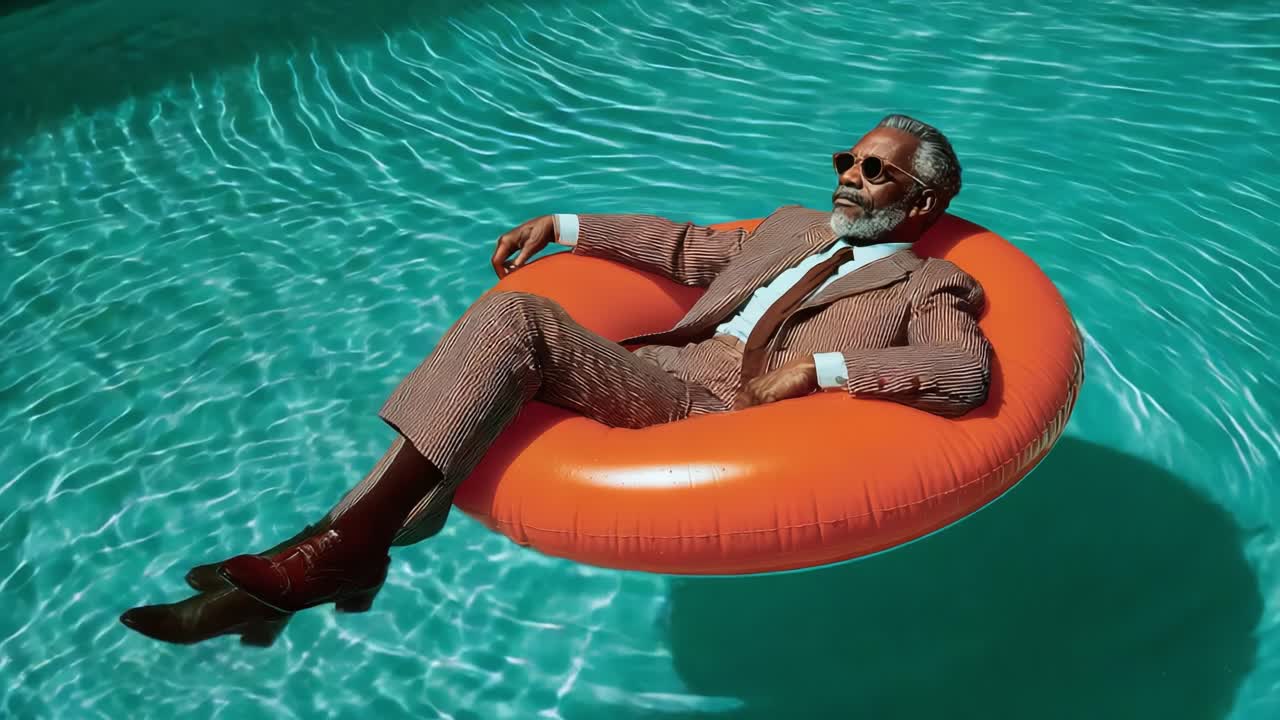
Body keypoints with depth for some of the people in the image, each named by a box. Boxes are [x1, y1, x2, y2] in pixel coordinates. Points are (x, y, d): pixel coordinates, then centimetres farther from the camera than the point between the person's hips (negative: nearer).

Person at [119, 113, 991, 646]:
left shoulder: (932, 287, 11)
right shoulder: (796, 225, 31)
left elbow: (967, 376, -8)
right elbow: (685, 245, 35)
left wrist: (826, 366, -18)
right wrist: (565, 226, 28)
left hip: (743, 405, -6)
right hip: (661, 373, 7)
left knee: (519, 321, -25)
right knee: (510, 319, -18)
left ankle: (347, 544, -22)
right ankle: (344, 543, -17)